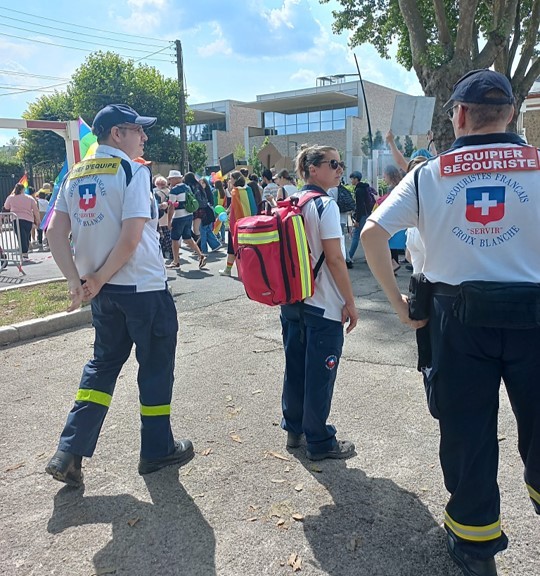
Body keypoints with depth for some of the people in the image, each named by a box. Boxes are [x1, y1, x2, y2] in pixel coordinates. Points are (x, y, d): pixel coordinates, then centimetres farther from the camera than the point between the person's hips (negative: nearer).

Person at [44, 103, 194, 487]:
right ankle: (157, 451, 24)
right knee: (156, 366, 9)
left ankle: (69, 452, 16)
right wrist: (98, 279, -11)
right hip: (145, 287, -6)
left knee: (104, 363, 19)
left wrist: (77, 280, 0)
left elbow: (55, 232, 4)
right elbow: (131, 237, -20)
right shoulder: (133, 171, -11)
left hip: (103, 290, 7)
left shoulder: (74, 176, 9)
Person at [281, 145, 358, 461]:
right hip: (324, 305, -8)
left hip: (292, 301, 8)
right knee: (320, 374, 4)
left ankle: (294, 429, 32)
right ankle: (319, 442, 17)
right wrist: (351, 302, -11)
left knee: (295, 366, 17)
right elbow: (335, 259, -18)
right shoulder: (325, 205, -15)